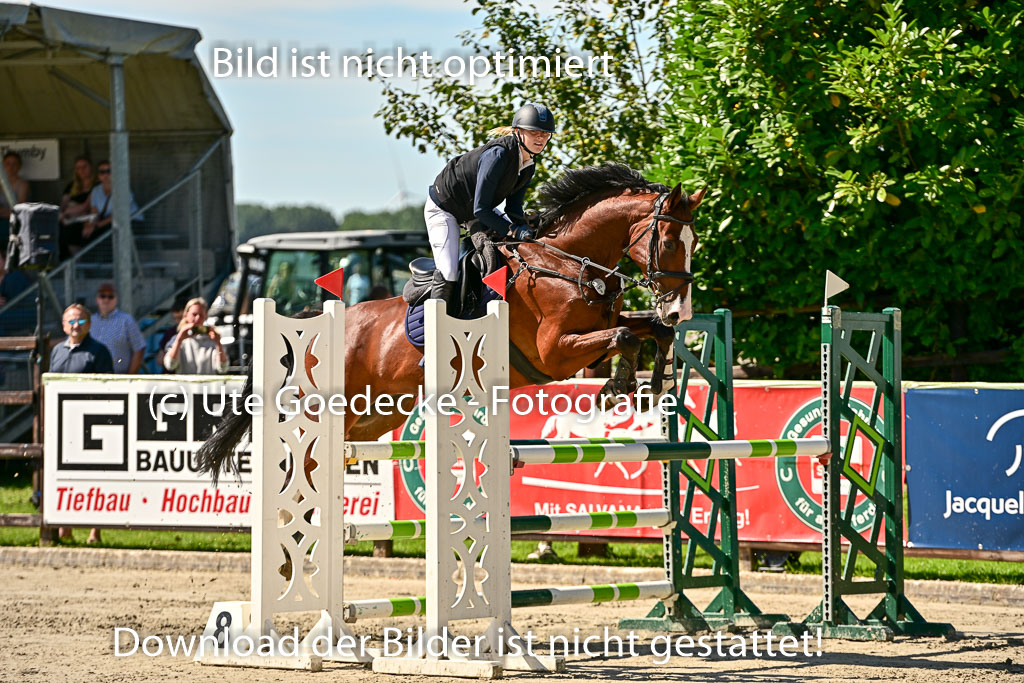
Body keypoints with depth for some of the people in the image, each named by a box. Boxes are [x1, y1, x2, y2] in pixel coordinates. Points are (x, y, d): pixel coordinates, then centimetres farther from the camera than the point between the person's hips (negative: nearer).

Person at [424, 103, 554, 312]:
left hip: (477, 212, 9)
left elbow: (513, 206, -3)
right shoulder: (498, 154, -33)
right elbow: (480, 209, -32)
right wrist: (512, 231, -31)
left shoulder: (529, 164, -7)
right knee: (448, 273, -20)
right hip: (442, 208, -9)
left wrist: (521, 227, -23)